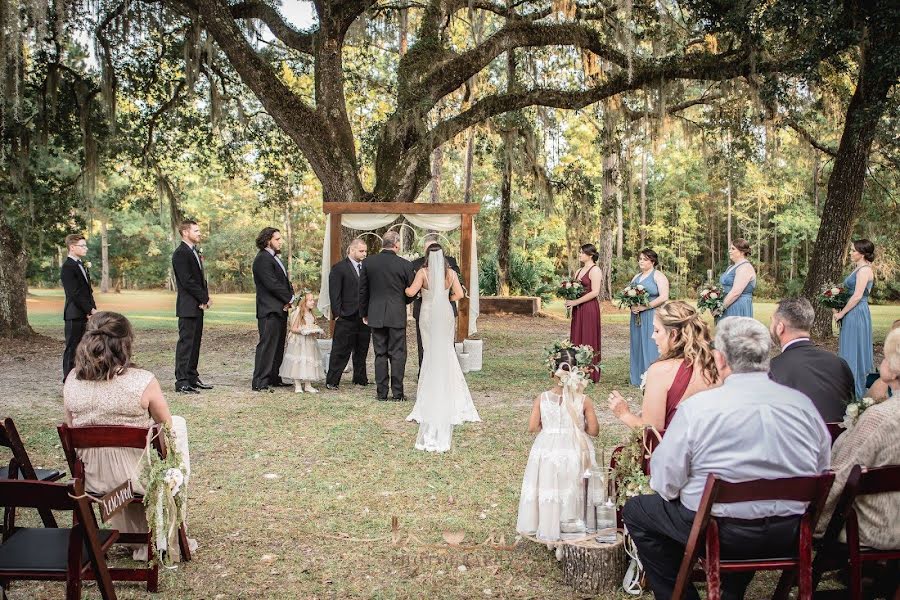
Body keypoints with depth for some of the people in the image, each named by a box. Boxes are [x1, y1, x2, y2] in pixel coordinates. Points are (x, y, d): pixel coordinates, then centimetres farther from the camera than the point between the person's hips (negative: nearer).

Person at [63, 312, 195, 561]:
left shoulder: (72, 380, -7)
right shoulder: (142, 381, -20)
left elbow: (72, 430, 7)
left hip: (91, 481, 5)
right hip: (136, 479, -4)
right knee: (179, 424, 23)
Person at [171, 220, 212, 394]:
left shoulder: (195, 252, 17)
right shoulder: (180, 253, -12)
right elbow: (187, 281, -18)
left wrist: (205, 298, 3)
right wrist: (205, 299, -12)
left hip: (198, 305, 9)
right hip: (188, 307, -9)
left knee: (195, 343, 12)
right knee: (185, 342, -7)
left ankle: (192, 378, 20)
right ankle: (181, 382, -4)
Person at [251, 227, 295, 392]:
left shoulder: (275, 258, 20)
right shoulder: (262, 259, -12)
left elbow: (285, 282, 18)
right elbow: (272, 284, -19)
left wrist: (290, 299, 0)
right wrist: (290, 298, -10)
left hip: (281, 309, 10)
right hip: (269, 310, -10)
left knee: (278, 346, 14)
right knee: (267, 345, -9)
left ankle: (273, 378, 22)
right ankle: (259, 383, -7)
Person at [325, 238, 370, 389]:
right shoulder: (339, 268, -4)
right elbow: (334, 293, -7)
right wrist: (337, 314, -11)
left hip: (365, 316, 5)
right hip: (347, 317, -5)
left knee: (362, 350, 14)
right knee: (340, 350, -1)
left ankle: (360, 378, 25)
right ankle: (332, 381, 5)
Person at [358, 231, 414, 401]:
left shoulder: (368, 262, -1)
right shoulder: (404, 264, -7)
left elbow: (362, 290, 5)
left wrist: (363, 313, 15)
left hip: (376, 315, 2)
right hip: (397, 316, -2)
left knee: (380, 354, 8)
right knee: (397, 354, 4)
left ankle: (381, 392, 10)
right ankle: (397, 392, 4)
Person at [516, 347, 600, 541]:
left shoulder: (542, 399, -9)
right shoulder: (584, 401, -11)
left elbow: (532, 427, -4)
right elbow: (594, 431, -7)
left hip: (547, 451, 1)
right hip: (574, 451, -1)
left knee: (547, 488, 15)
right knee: (572, 490, 14)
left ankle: (548, 529, 23)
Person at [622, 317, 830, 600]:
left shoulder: (697, 407, -14)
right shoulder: (804, 403, -3)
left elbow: (665, 484, -10)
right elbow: (823, 471, 7)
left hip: (722, 534, -5)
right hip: (791, 536, 5)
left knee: (635, 510, 16)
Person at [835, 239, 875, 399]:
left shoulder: (864, 270, -15)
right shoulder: (859, 269, 15)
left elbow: (857, 296, -20)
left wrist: (841, 313, -13)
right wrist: (839, 307, 7)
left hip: (856, 314, -10)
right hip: (853, 315, 10)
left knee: (854, 351, -3)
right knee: (851, 352, 13)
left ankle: (855, 393, 4)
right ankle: (852, 391, 20)